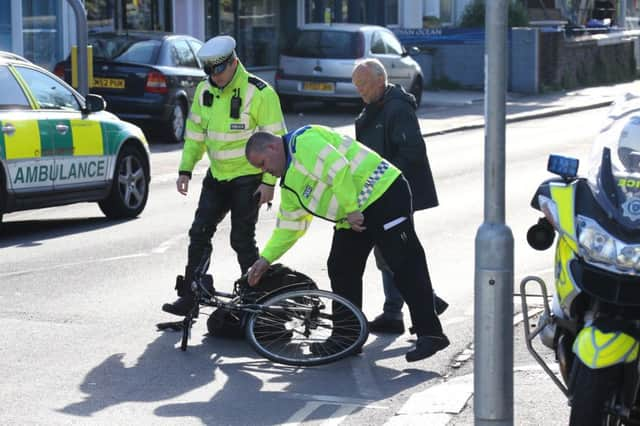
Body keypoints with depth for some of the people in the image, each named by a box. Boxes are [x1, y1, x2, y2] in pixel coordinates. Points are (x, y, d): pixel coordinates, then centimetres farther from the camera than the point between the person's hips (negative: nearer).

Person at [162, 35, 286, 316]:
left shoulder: (259, 93, -16)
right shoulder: (205, 90, 3)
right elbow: (195, 131, 13)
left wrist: (269, 182, -16)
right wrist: (185, 169, 7)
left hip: (248, 178, -6)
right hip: (217, 175, 6)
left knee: (242, 240, -4)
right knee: (199, 233, 2)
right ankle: (189, 296, 7)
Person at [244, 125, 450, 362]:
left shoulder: (304, 141, -12)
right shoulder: (290, 182, 20)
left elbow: (338, 169, -24)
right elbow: (289, 225, 25)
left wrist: (351, 209, -19)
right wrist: (266, 258, 21)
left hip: (384, 194, -11)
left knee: (405, 265, -13)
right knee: (340, 270, 8)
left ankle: (430, 334, -17)